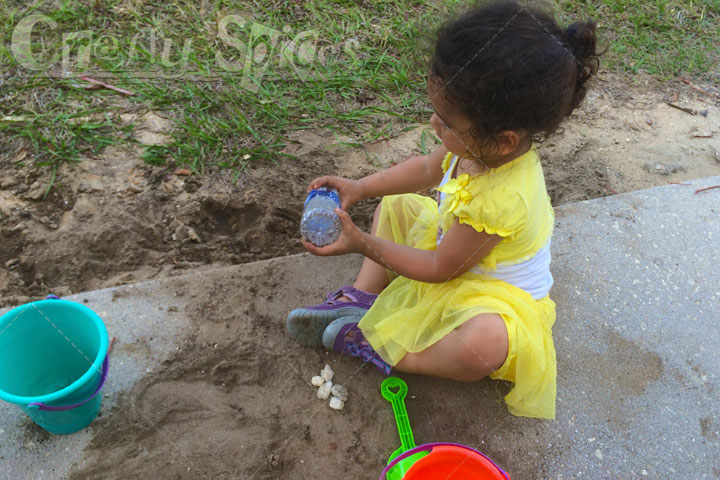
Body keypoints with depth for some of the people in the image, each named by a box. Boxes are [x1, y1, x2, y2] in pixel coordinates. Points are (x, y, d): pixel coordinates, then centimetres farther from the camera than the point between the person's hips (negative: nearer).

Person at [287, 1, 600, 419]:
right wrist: (360, 188, -6)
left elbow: (440, 269, -25)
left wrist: (362, 243, -21)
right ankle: (363, 298, 2)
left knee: (482, 346, -41)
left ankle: (386, 353, -16)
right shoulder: (487, 145, -19)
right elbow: (428, 169, 4)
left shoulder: (499, 200, -41)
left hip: (495, 294, -8)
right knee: (394, 205, 11)